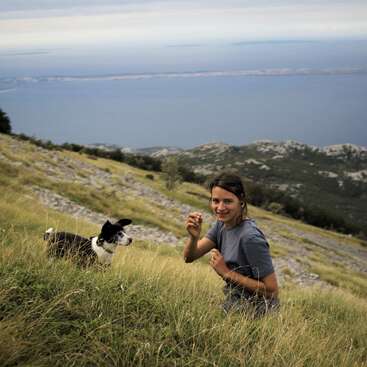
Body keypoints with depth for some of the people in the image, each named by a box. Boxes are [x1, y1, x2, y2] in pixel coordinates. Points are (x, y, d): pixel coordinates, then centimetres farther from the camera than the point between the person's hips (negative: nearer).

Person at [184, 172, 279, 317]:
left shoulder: (250, 237, -26)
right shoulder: (222, 224, -2)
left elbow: (271, 290, -25)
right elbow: (189, 257, -3)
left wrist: (227, 272, -23)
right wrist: (194, 237, -24)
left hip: (257, 313, -7)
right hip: (235, 307, 7)